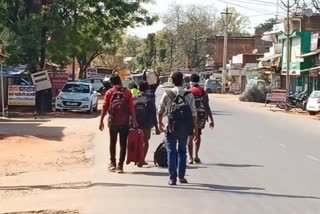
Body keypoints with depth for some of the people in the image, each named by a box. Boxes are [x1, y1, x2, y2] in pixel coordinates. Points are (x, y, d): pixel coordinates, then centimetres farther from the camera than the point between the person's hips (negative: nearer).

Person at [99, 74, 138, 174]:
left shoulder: (109, 92, 3)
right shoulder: (127, 92, 2)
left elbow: (105, 107, 1)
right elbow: (132, 107, -2)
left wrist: (101, 121, 6)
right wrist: (134, 121, 2)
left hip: (113, 121, 1)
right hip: (125, 122, -1)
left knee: (112, 143, 16)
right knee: (123, 144, 3)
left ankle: (112, 163, 19)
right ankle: (120, 166, -1)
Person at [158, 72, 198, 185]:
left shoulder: (167, 94, -4)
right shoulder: (189, 95, -2)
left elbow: (161, 110, 5)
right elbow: (193, 113, -2)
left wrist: (160, 123, 22)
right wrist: (195, 128, 6)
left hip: (172, 126, -2)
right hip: (185, 127, 2)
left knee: (171, 151, 5)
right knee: (182, 151, 16)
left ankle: (172, 178, 1)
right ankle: (181, 176, 18)